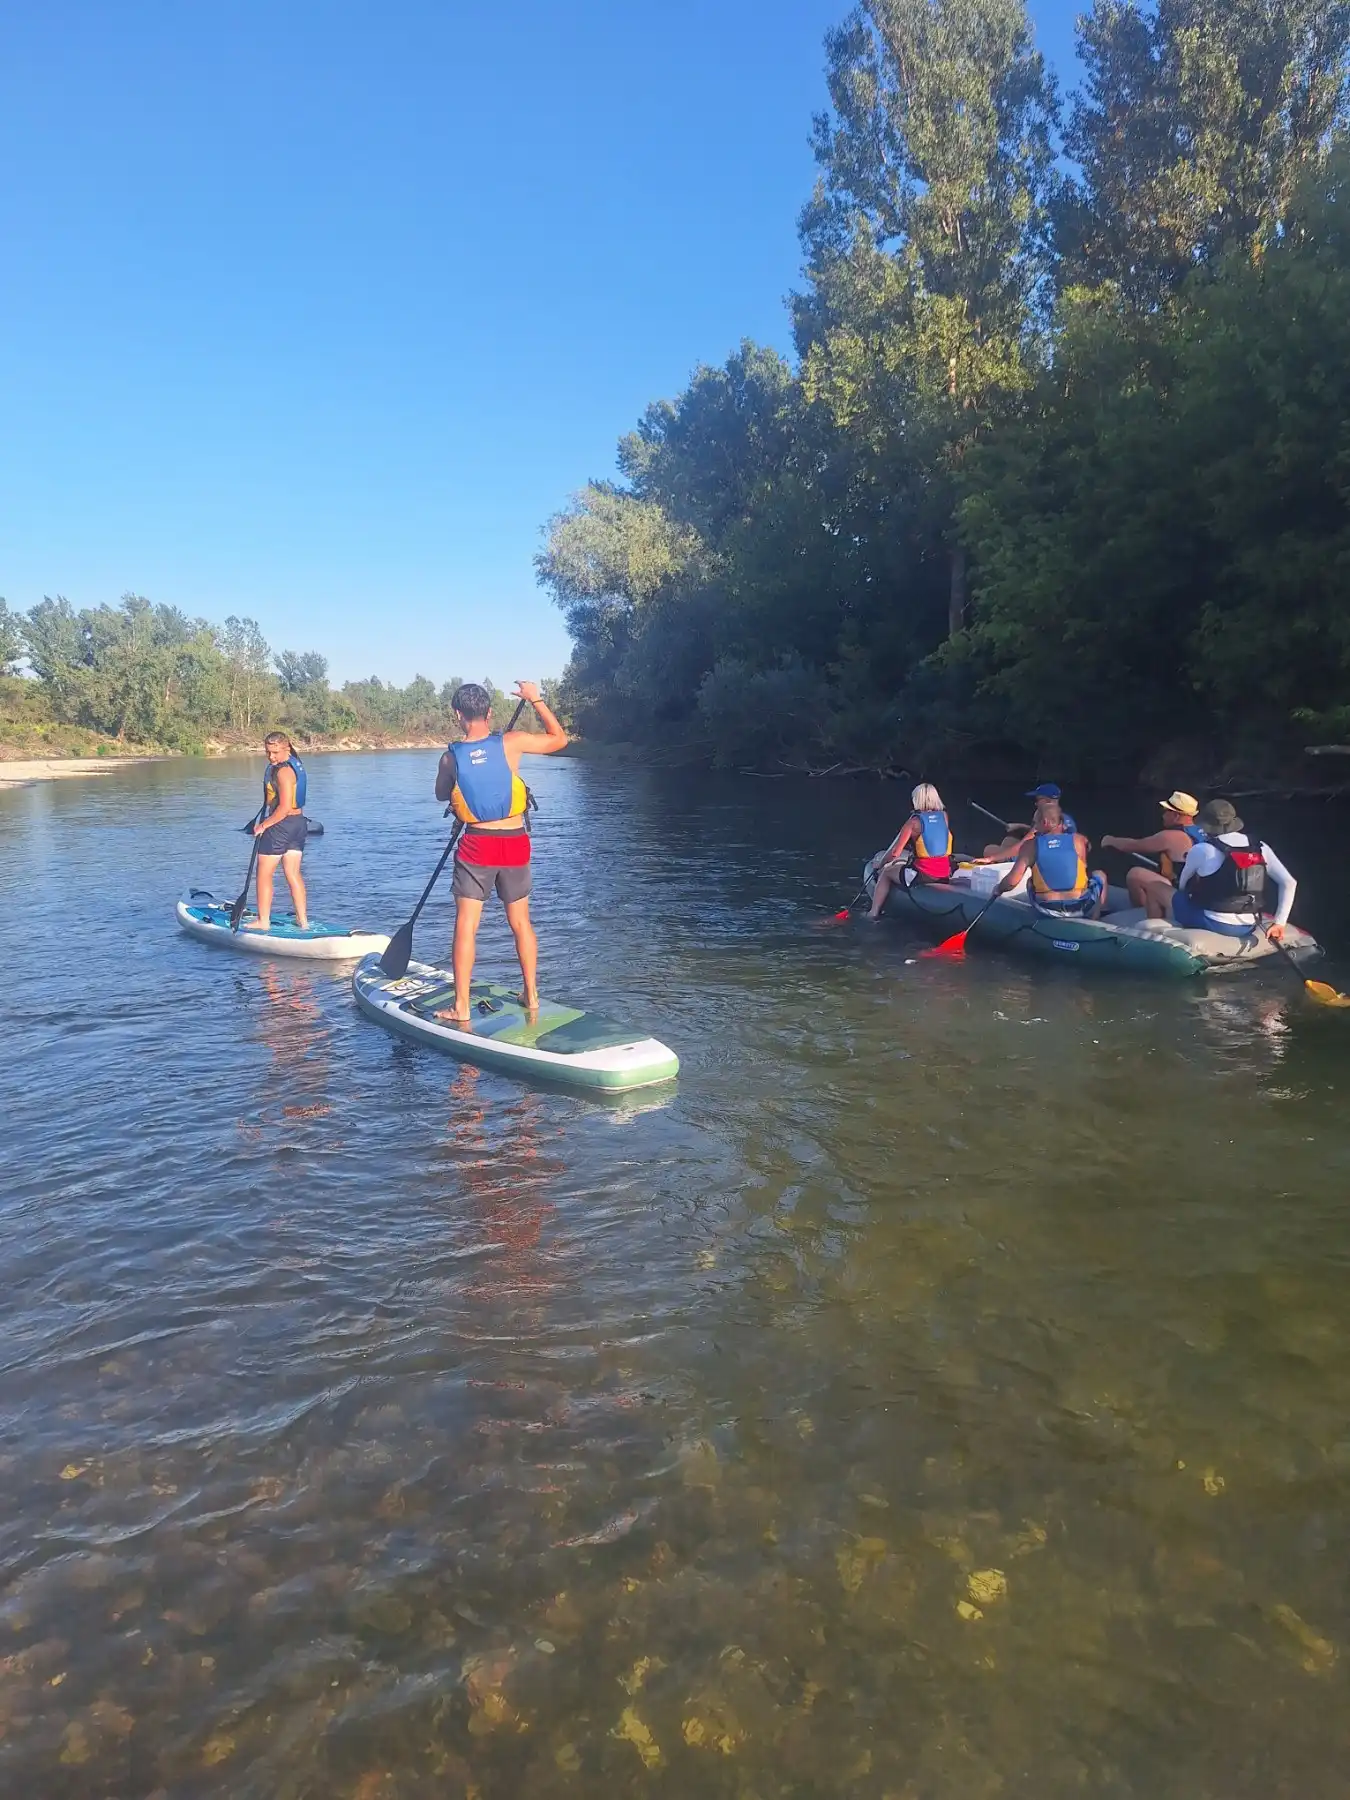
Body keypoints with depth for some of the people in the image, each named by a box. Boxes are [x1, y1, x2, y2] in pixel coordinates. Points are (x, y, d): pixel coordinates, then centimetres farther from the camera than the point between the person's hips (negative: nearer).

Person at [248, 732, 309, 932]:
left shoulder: (283, 771, -19)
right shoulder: (295, 765, 11)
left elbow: (285, 807, -24)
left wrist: (264, 825, -16)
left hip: (280, 825, -9)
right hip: (298, 822, 9)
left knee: (264, 874, 1)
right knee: (293, 874, 11)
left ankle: (263, 922, 6)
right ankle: (303, 921, 11)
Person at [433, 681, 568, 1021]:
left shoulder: (451, 757, -6)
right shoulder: (511, 743, -8)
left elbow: (441, 794, 13)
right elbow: (559, 739, 6)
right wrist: (536, 699, 12)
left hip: (476, 845, -2)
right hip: (515, 844, 2)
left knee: (466, 926, 3)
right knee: (521, 923, 15)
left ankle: (461, 1008, 4)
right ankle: (531, 996, 23)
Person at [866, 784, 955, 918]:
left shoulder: (914, 821, -9)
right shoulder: (944, 816, 4)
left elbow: (895, 853, -9)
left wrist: (880, 866, 6)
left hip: (924, 874, -6)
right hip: (945, 874, 6)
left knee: (886, 872, 20)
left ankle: (874, 912, 19)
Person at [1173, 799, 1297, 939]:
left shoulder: (1202, 850, -8)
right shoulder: (1260, 848, 4)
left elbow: (1183, 884, 11)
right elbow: (1289, 883, 3)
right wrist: (1279, 923, 4)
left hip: (1214, 925, -5)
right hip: (1248, 928, 5)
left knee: (1178, 897, 19)